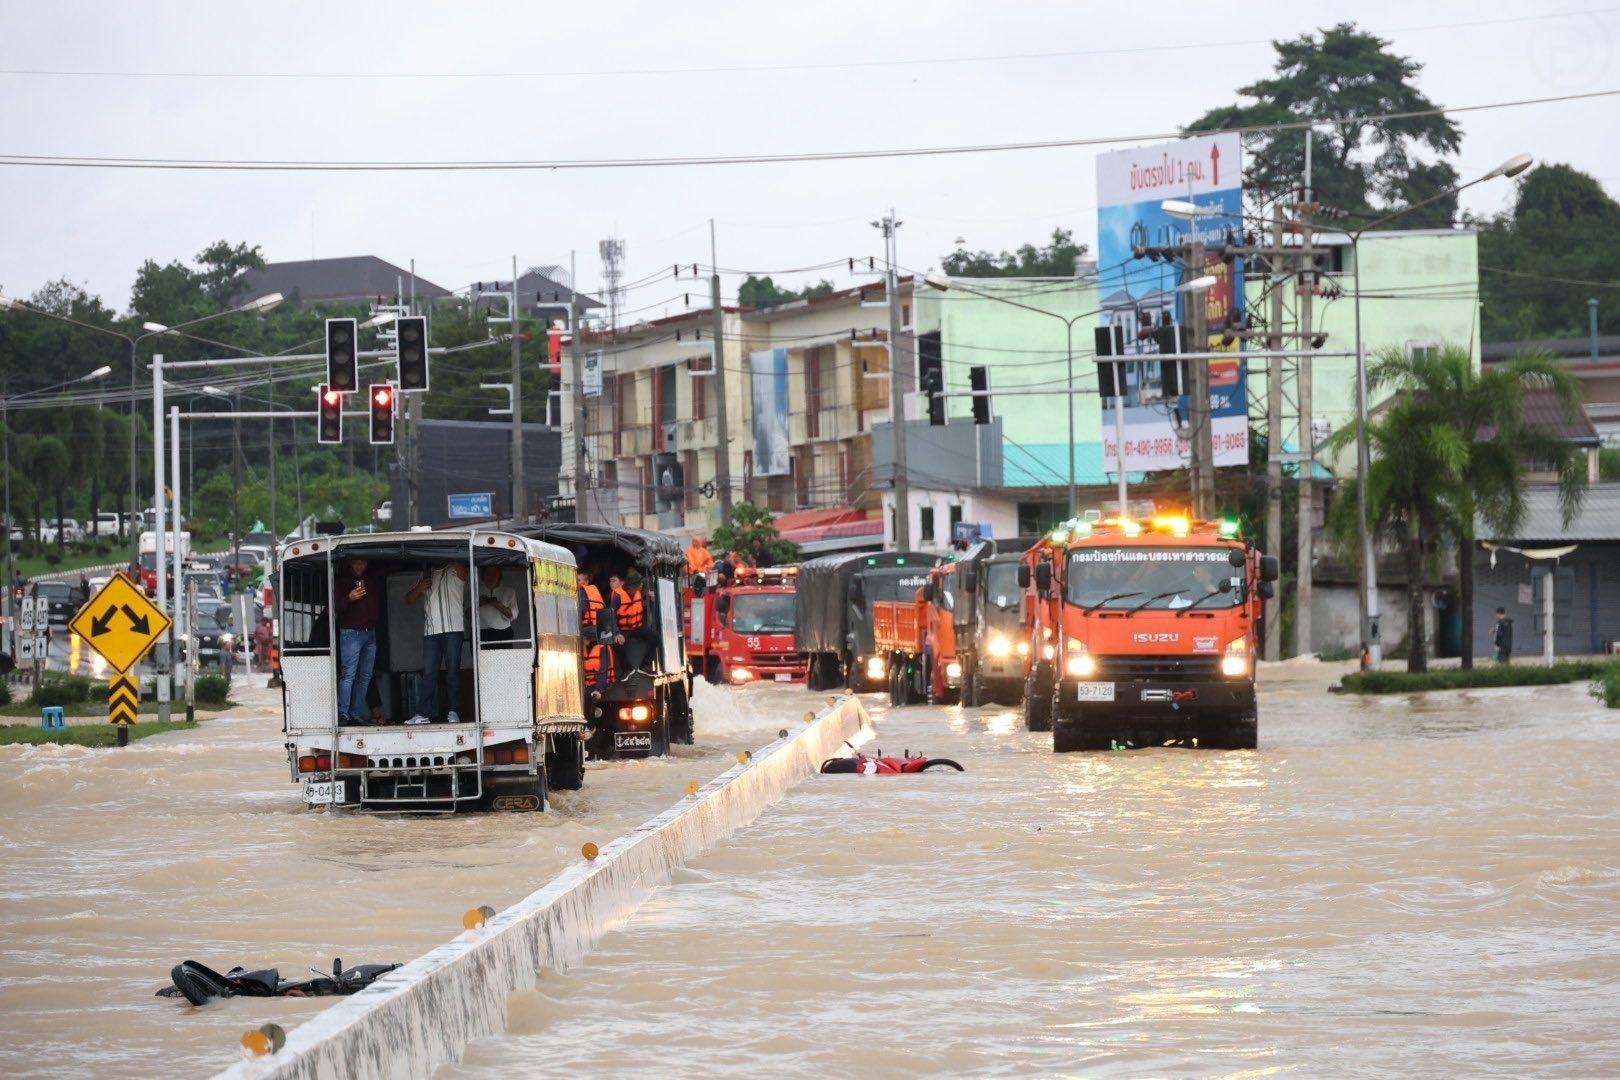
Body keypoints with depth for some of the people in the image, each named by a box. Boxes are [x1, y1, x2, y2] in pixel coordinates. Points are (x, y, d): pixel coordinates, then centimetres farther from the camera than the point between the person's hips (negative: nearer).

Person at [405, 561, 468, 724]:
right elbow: (409, 600, 23)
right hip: (431, 631, 4)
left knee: (452, 672, -4)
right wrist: (419, 588, 4)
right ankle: (424, 714, -2)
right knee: (429, 674, -1)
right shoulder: (427, 575, 21)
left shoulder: (456, 570, 8)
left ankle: (452, 712, -1)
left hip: (453, 629, -4)